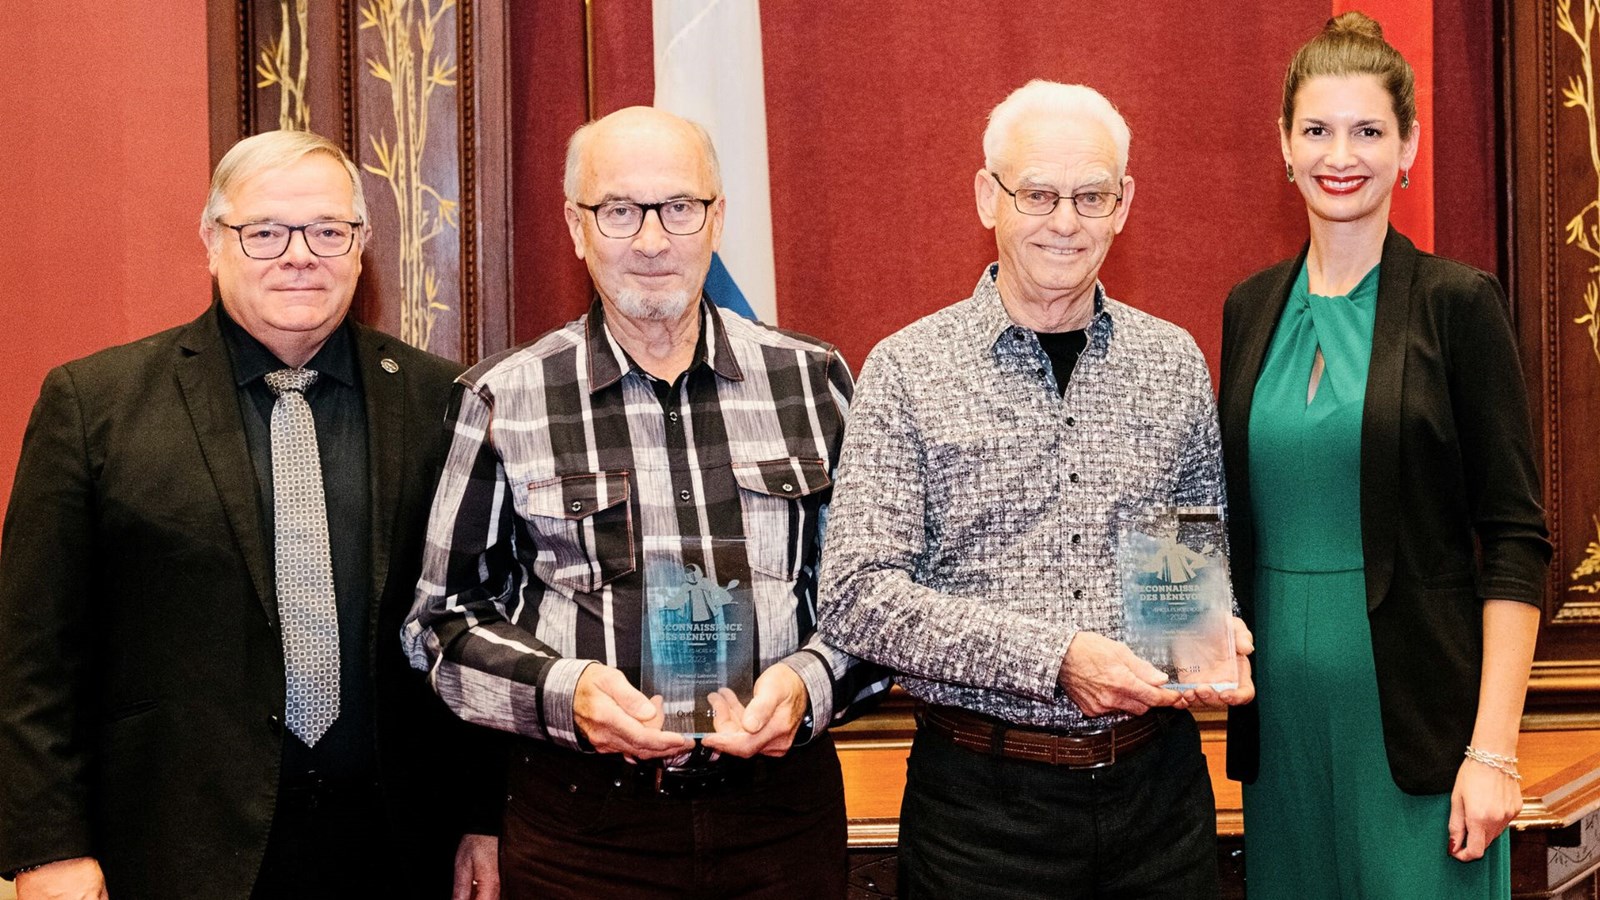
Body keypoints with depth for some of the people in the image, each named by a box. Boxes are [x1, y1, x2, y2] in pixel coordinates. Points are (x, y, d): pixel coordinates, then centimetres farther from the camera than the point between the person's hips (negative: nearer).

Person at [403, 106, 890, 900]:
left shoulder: (812, 380, 4)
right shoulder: (504, 401, 0)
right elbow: (442, 617, 3)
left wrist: (810, 683, -10)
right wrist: (563, 692, -14)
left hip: (783, 815, 1)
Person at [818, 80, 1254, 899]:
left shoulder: (1175, 362, 6)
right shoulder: (909, 371, -6)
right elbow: (855, 596, -13)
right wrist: (1054, 658, -20)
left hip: (1156, 782, 3)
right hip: (980, 801, -3)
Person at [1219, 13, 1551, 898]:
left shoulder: (1455, 303, -6)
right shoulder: (1251, 309, 8)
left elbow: (1514, 540, -8)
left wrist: (1494, 747, -14)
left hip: (1415, 712, -4)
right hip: (1281, 709, 4)